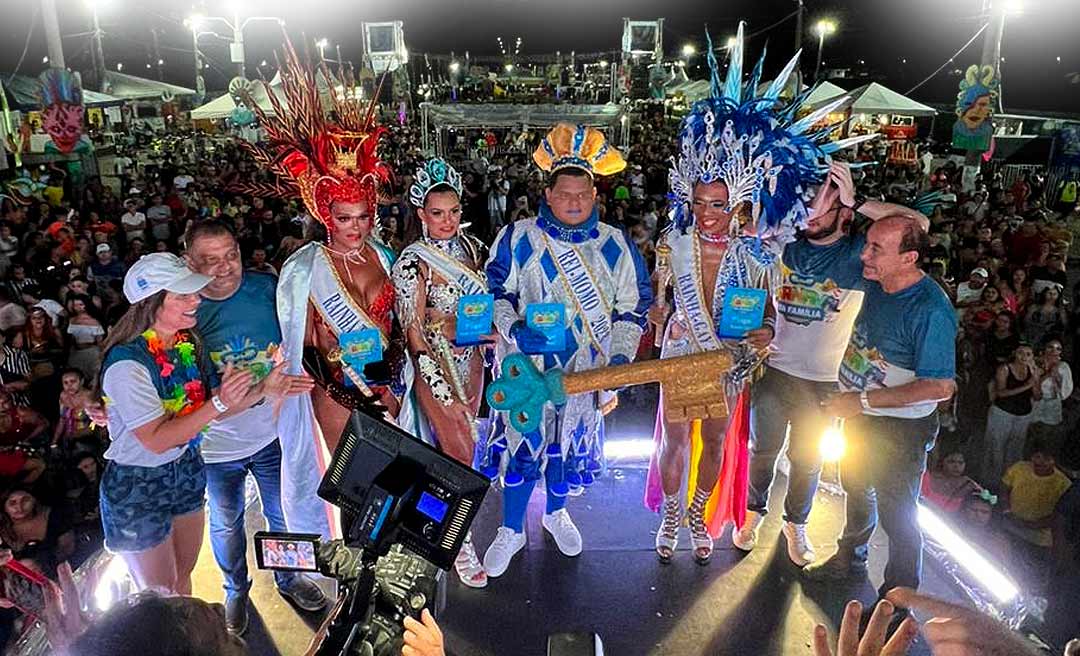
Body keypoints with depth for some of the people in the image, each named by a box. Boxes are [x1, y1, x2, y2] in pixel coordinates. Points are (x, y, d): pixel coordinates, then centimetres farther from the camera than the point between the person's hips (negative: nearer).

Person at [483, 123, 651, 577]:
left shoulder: (614, 244, -2)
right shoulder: (519, 238, -7)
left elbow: (632, 305, 1)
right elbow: (496, 292, -2)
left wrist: (621, 354, -11)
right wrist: (514, 330, -19)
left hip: (587, 369, 2)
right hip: (527, 366, -2)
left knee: (570, 442, 18)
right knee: (522, 443, 5)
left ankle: (556, 512, 45)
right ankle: (511, 530, 26)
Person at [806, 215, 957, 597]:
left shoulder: (931, 310, -30)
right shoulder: (875, 283, -9)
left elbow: (941, 387, -29)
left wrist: (863, 401, -28)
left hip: (901, 430, -8)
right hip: (859, 413, 8)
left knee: (897, 514, 9)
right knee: (857, 489, 27)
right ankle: (851, 558, 53)